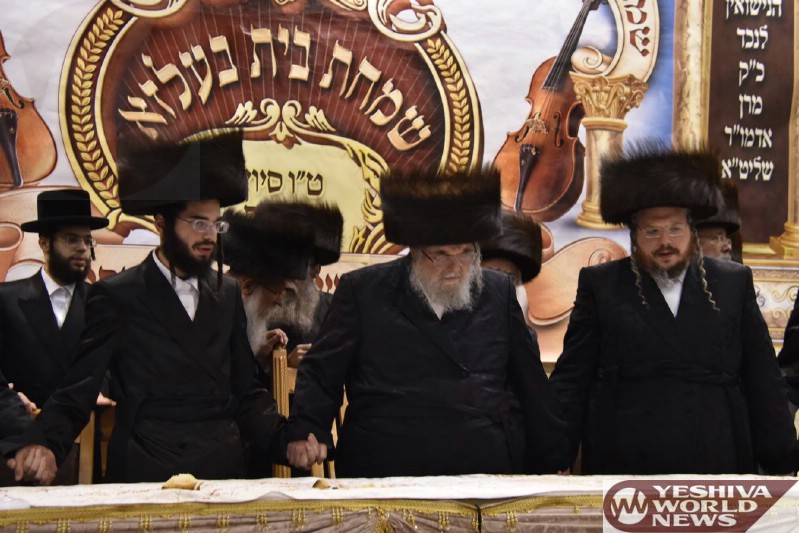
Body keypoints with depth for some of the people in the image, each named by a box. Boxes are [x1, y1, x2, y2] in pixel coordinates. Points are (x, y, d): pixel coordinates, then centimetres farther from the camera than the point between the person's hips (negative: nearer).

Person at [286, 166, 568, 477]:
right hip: (384, 473, -3)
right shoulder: (362, 291, 10)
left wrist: (553, 464, 16)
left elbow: (531, 386, 19)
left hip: (489, 473, 3)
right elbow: (321, 372, 8)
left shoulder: (499, 294, 17)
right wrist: (305, 431, -9)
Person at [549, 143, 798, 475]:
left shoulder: (734, 284, 10)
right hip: (623, 468, -1)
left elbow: (763, 383, 9)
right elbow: (572, 380, 3)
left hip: (720, 466, 2)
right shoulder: (600, 285, 6)